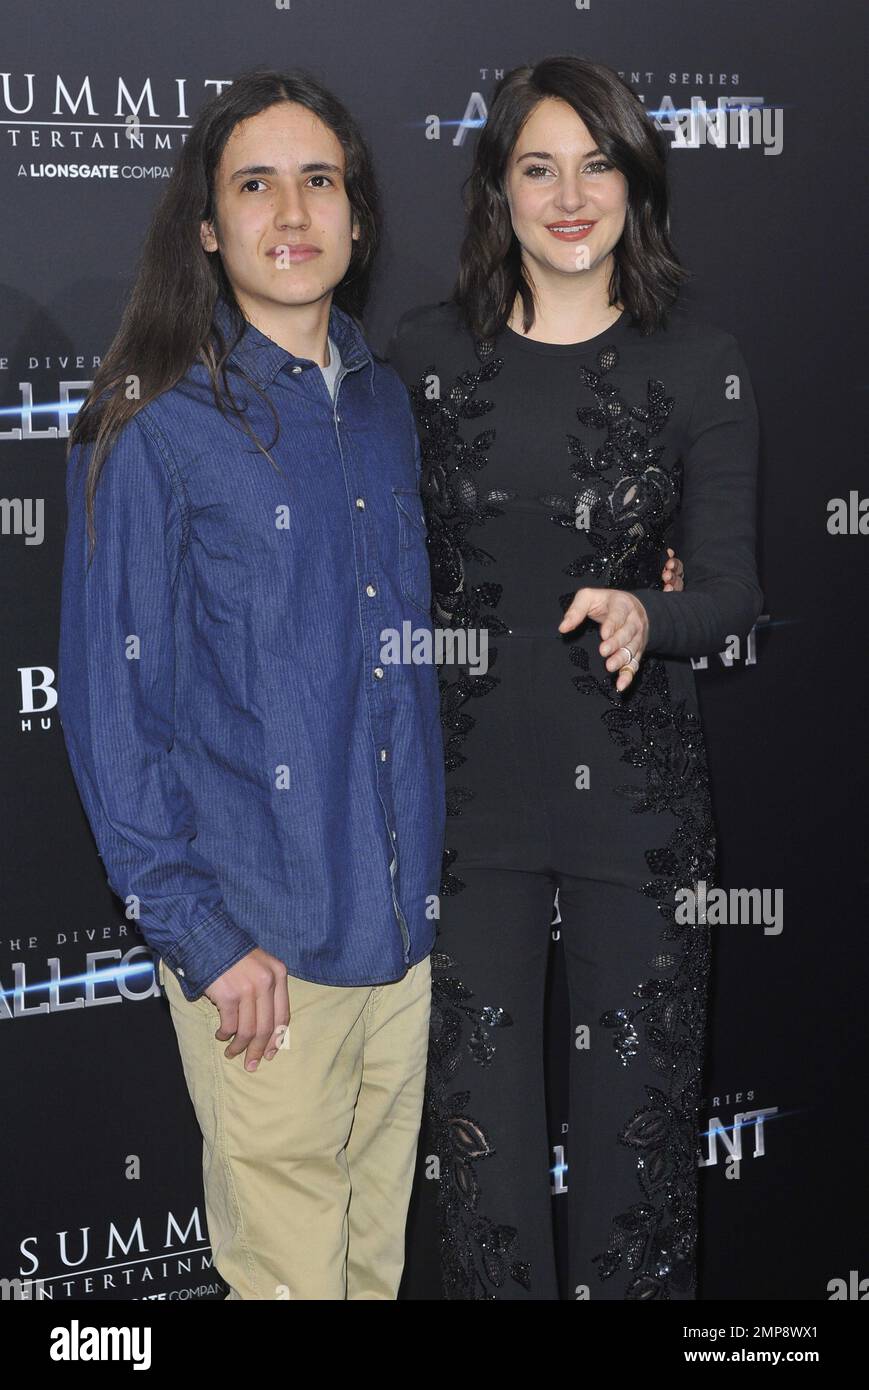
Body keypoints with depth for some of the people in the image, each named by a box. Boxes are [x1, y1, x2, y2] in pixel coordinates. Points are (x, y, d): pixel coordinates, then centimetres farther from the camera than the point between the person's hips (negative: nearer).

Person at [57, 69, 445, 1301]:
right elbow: (108, 703, -9)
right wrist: (199, 933, -12)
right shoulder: (156, 428, -9)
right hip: (263, 945, -5)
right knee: (289, 1269, 6)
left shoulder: (386, 404, 9)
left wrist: (430, 872, 11)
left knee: (379, 1251, 18)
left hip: (404, 920, 6)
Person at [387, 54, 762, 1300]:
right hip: (465, 781, 1)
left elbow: (734, 589, -4)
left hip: (638, 787, -1)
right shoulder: (425, 354, 2)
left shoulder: (699, 364, -1)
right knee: (476, 1116, 8)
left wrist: (644, 616, -24)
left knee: (636, 1106, 11)